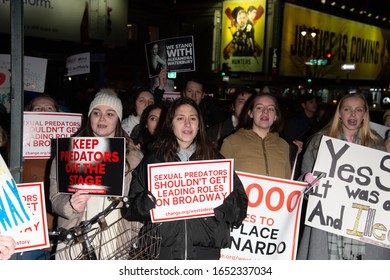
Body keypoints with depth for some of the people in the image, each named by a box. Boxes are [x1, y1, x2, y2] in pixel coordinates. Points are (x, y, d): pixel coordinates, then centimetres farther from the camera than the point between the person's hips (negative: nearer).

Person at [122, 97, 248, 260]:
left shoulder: (216, 160, 12)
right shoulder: (153, 160, 9)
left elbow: (239, 204, 7)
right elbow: (132, 208, 6)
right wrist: (150, 200, -14)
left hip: (206, 250, 1)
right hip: (163, 250, 0)